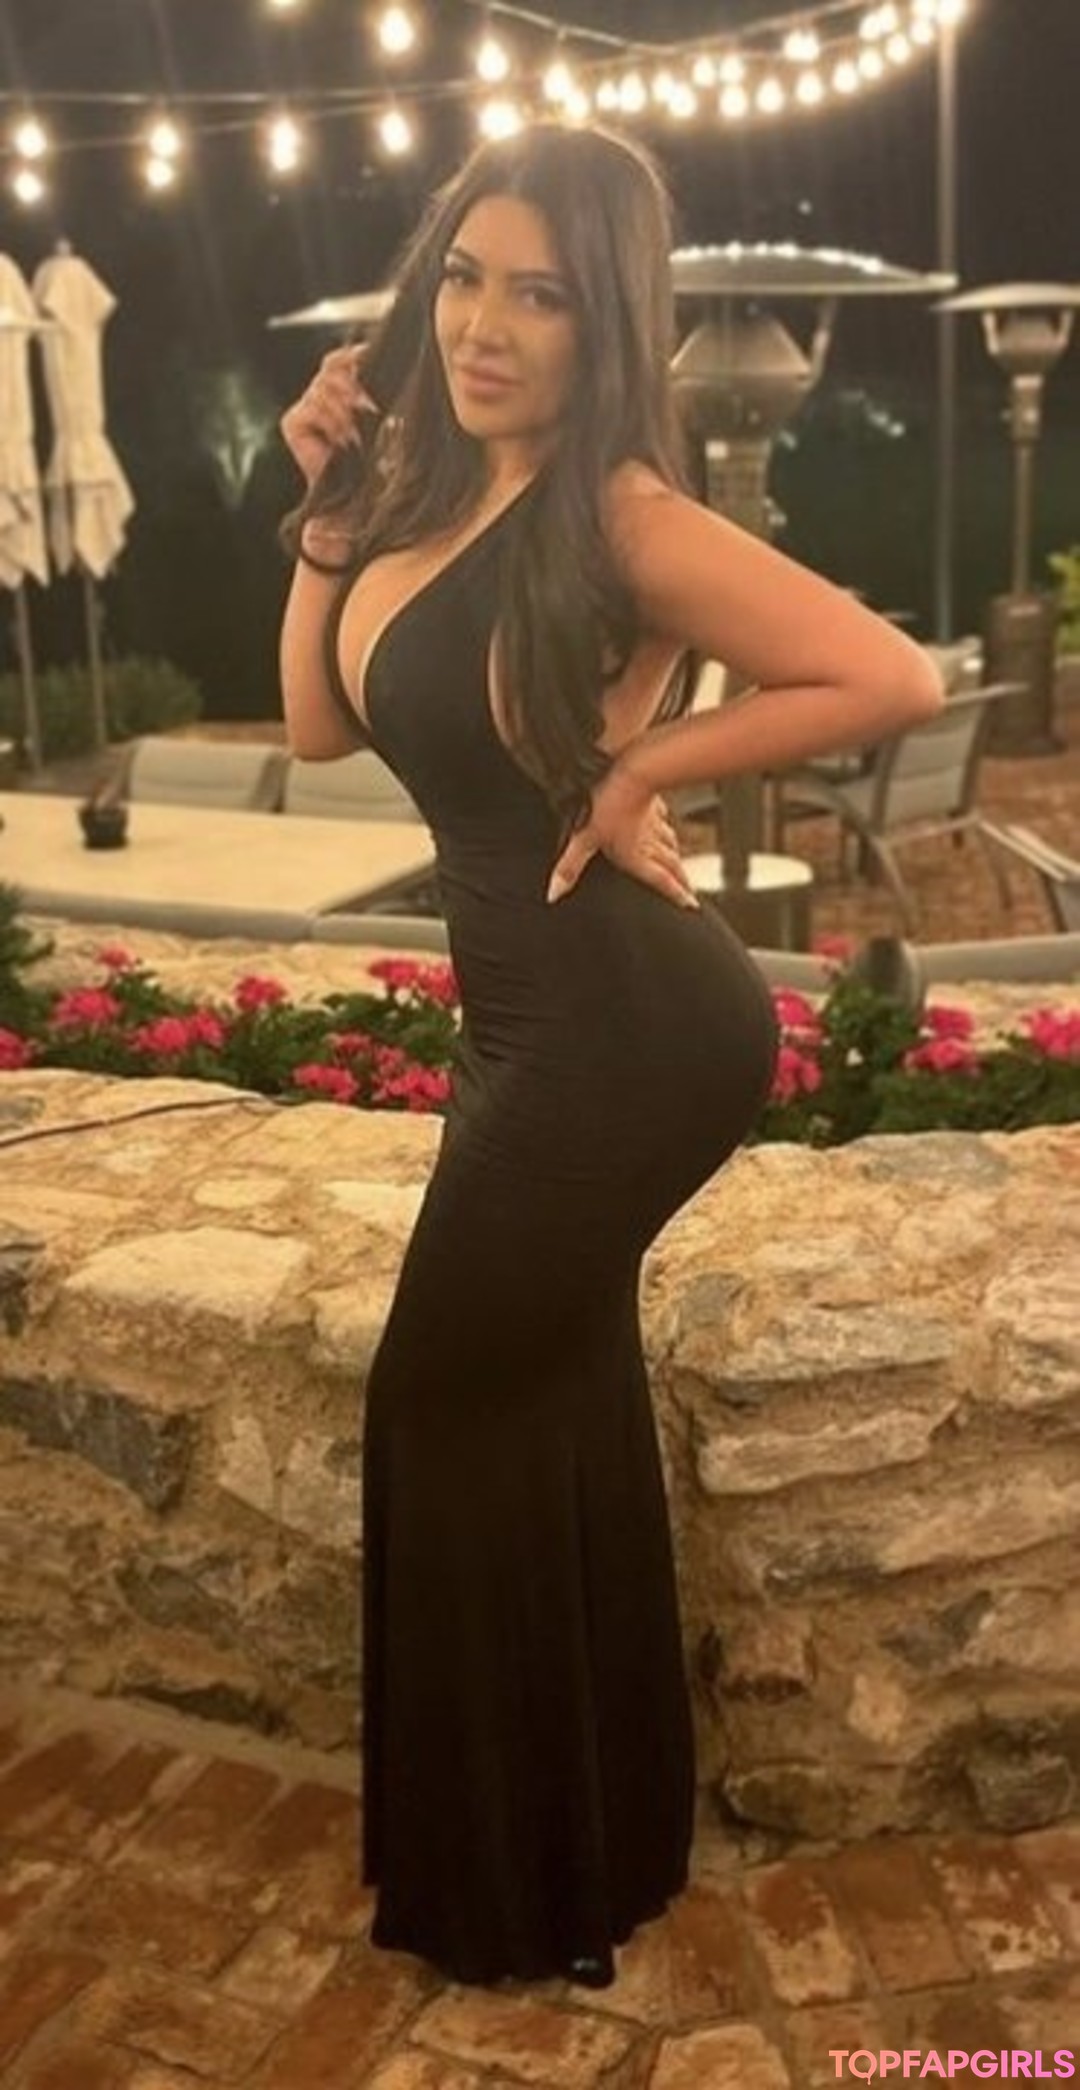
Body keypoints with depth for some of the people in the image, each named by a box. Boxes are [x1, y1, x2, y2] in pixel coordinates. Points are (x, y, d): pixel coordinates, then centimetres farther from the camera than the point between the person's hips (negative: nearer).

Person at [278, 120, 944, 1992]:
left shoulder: (615, 511, -18)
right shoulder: (436, 485, 7)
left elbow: (892, 679, -23)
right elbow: (317, 724, 13)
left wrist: (646, 766, -17)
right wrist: (328, 507, 4)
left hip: (623, 1030, -9)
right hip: (539, 1022, 9)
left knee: (442, 1401, 6)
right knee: (543, 1395, 19)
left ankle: (521, 1883, 30)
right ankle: (587, 1846, 42)